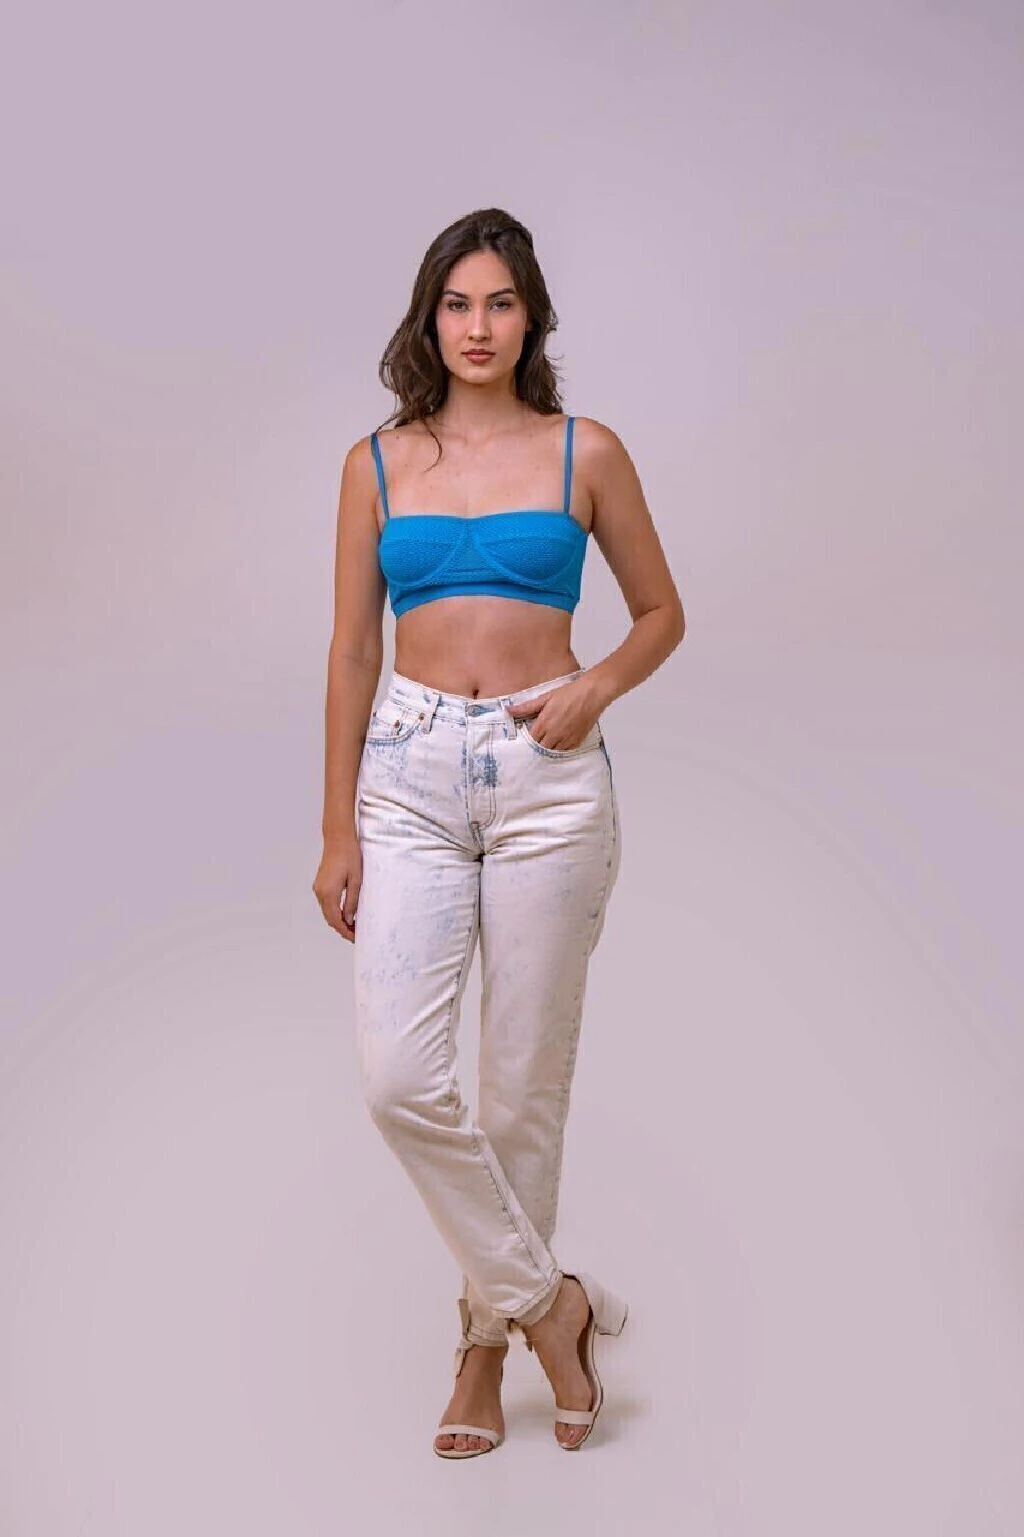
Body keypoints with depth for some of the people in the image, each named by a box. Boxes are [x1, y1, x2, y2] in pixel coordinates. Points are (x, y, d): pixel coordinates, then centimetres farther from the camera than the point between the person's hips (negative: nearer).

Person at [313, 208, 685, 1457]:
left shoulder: (586, 452, 4)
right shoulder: (377, 464, 7)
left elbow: (661, 613, 12)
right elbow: (352, 651, 7)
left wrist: (595, 689, -9)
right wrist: (337, 830, 3)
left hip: (546, 780, -1)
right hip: (411, 778, 1)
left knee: (525, 1081, 4)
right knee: (398, 1077, -11)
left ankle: (488, 1337, 24)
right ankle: (551, 1300, 9)